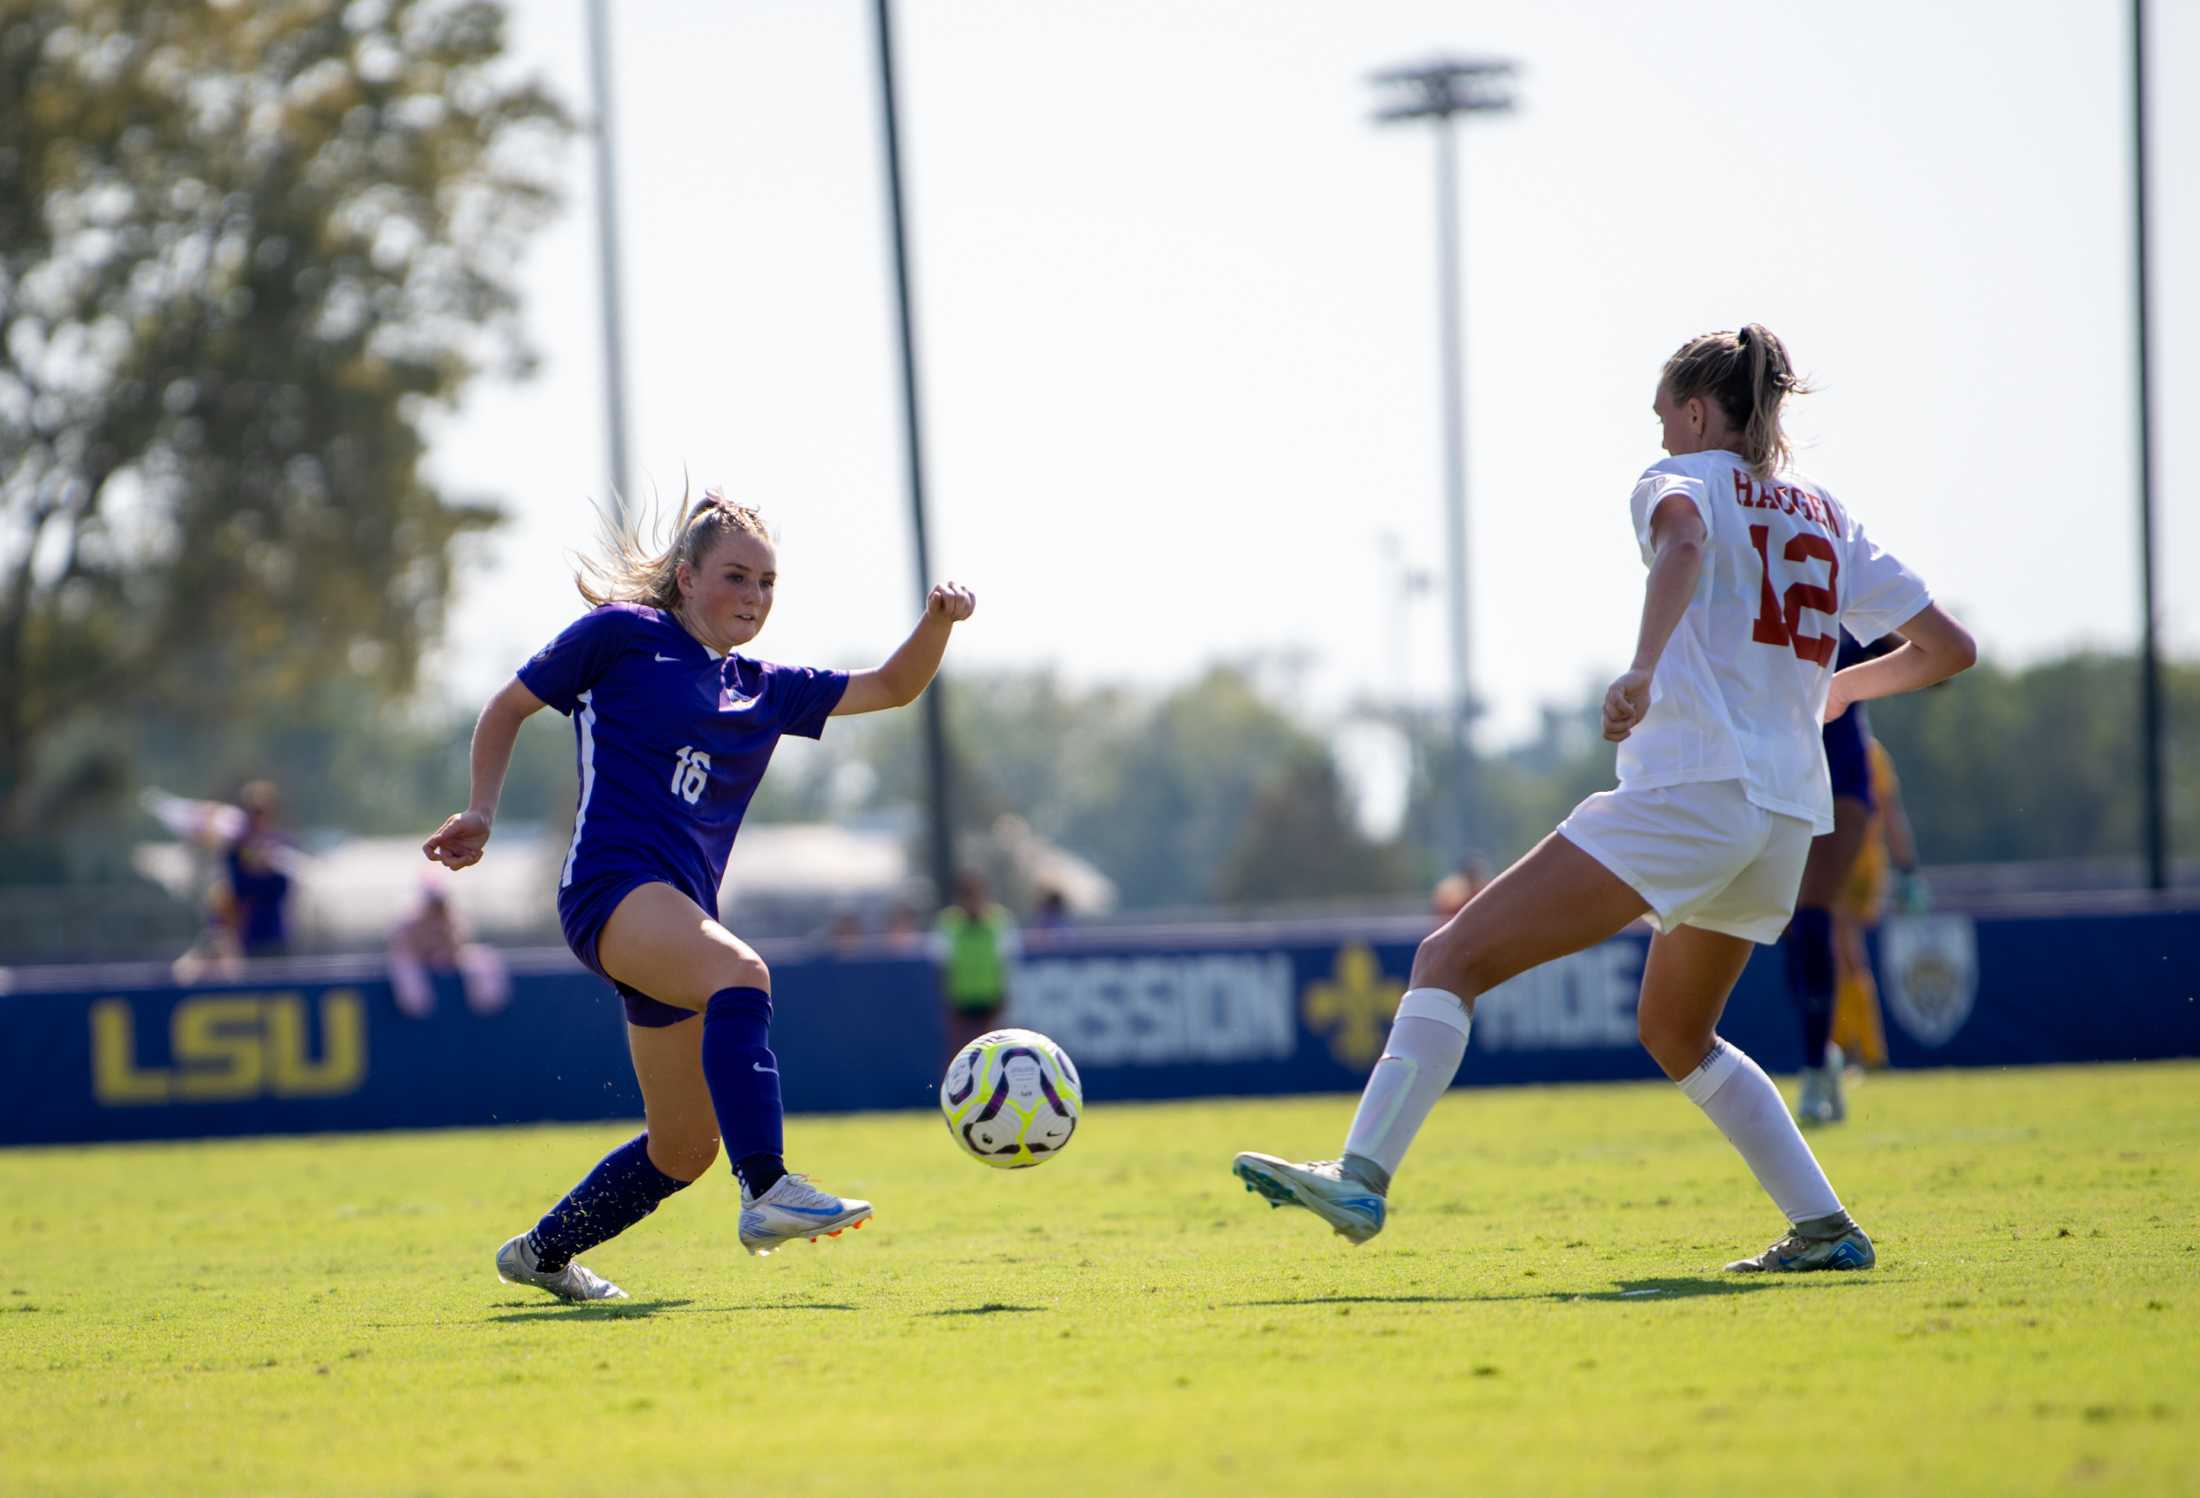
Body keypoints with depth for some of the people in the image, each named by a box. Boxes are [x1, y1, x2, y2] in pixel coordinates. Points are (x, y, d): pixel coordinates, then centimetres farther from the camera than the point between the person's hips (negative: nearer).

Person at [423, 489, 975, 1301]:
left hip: (679, 912, 8)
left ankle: (542, 1252, 30)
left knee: (685, 1147, 9)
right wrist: (481, 813, 4)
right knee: (739, 974, -36)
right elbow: (509, 707, 14)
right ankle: (767, 1193, -49)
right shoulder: (620, 635, 6)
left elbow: (890, 687, 20)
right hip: (610, 885, -8)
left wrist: (938, 621, 2)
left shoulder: (763, 691, 20)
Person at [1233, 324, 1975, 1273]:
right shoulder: (1829, 520, 21)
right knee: (1675, 1033, 28)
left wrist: (1644, 670, -38)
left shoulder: (1683, 478, 3)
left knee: (1452, 958, -9)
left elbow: (1683, 542, -23)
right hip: (1787, 819, 8)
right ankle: (1825, 1230, 21)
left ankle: (1361, 1177, -24)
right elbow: (1949, 649, 24)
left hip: (1687, 793, -8)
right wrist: (1835, 688, 41)